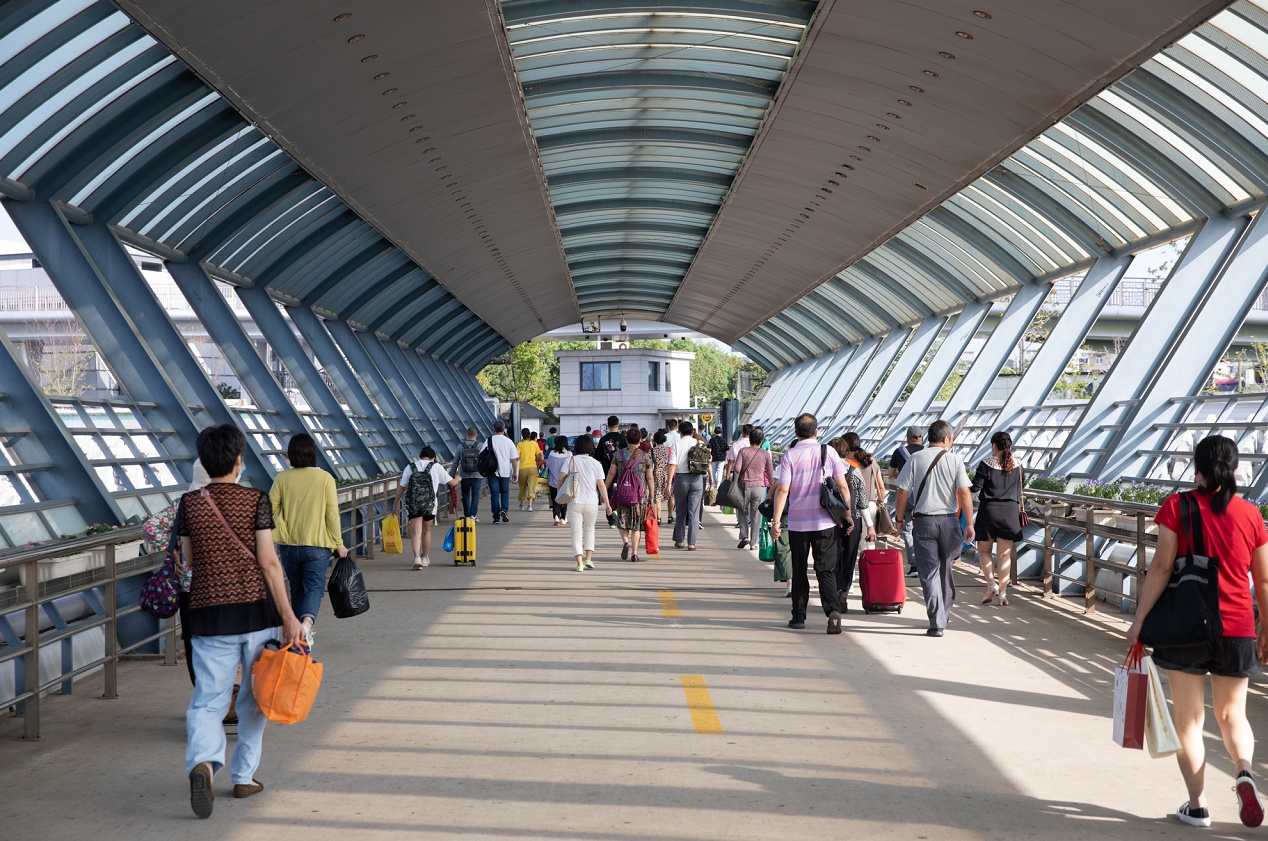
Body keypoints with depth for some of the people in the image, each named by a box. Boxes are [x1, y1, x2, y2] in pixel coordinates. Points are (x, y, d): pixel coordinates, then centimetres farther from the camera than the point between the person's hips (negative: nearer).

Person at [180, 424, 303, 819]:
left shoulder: (189, 503, 2)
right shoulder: (256, 501, -6)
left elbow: (189, 560, 12)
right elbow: (268, 563, -10)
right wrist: (288, 616, -6)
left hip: (208, 613, 1)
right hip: (257, 609, -1)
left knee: (207, 699, 2)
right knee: (254, 698, 15)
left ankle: (202, 762, -25)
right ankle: (244, 776, 21)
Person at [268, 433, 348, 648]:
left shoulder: (282, 478, -1)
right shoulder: (325, 478, -6)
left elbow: (271, 510, 0)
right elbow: (332, 513, -6)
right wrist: (338, 543, 2)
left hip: (288, 544, 2)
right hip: (317, 544, -2)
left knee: (297, 589, 17)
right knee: (314, 586, -2)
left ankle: (300, 631, 25)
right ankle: (307, 621, -29)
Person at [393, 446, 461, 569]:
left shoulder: (410, 467, 12)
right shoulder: (436, 467, 9)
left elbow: (401, 487, 10)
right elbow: (452, 482, 12)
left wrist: (395, 502, 19)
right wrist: (458, 479, 35)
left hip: (412, 503, 0)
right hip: (429, 503, 0)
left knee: (415, 532, -1)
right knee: (426, 531, 17)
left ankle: (417, 557, -21)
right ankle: (425, 558, 32)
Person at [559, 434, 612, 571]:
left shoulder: (571, 460, -2)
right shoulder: (595, 463, -1)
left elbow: (561, 478, -5)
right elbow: (601, 485, -4)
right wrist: (607, 503, 1)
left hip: (574, 502, -1)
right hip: (591, 502, 1)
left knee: (577, 532, 1)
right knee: (589, 530, 20)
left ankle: (580, 563, -9)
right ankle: (588, 559, 12)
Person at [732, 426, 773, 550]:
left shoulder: (743, 451, 0)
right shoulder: (765, 453, 3)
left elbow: (736, 468, -9)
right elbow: (771, 473, 8)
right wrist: (773, 486, 23)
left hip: (744, 485, 0)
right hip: (759, 487, 0)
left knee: (743, 512, 17)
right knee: (756, 516, 7)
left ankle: (744, 537, 3)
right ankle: (753, 542, 8)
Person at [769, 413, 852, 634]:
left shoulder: (789, 456, -4)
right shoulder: (828, 452, -1)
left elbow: (782, 490, -12)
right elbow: (843, 486, -2)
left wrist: (776, 520, -11)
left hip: (797, 522, 0)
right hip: (825, 522, 0)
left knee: (799, 570, 12)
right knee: (826, 569, 4)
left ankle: (799, 617, 15)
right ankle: (833, 609, -17)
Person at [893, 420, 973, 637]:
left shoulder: (915, 458, -2)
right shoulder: (955, 460, -3)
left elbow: (903, 491, -2)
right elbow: (964, 493, -8)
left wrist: (900, 518, 10)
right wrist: (969, 524, -3)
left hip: (923, 521, -1)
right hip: (949, 520, 1)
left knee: (929, 573, 2)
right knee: (946, 571, 17)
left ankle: (937, 624, -6)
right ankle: (944, 617, 29)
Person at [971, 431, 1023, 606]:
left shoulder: (987, 464, -9)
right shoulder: (1016, 465, 4)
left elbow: (975, 488, -13)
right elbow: (1020, 491, 13)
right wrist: (1019, 510, 24)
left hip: (989, 510, -3)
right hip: (1010, 511, 3)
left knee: (984, 550, 11)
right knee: (1004, 554, 5)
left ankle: (991, 583, -6)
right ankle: (1003, 592, 2)